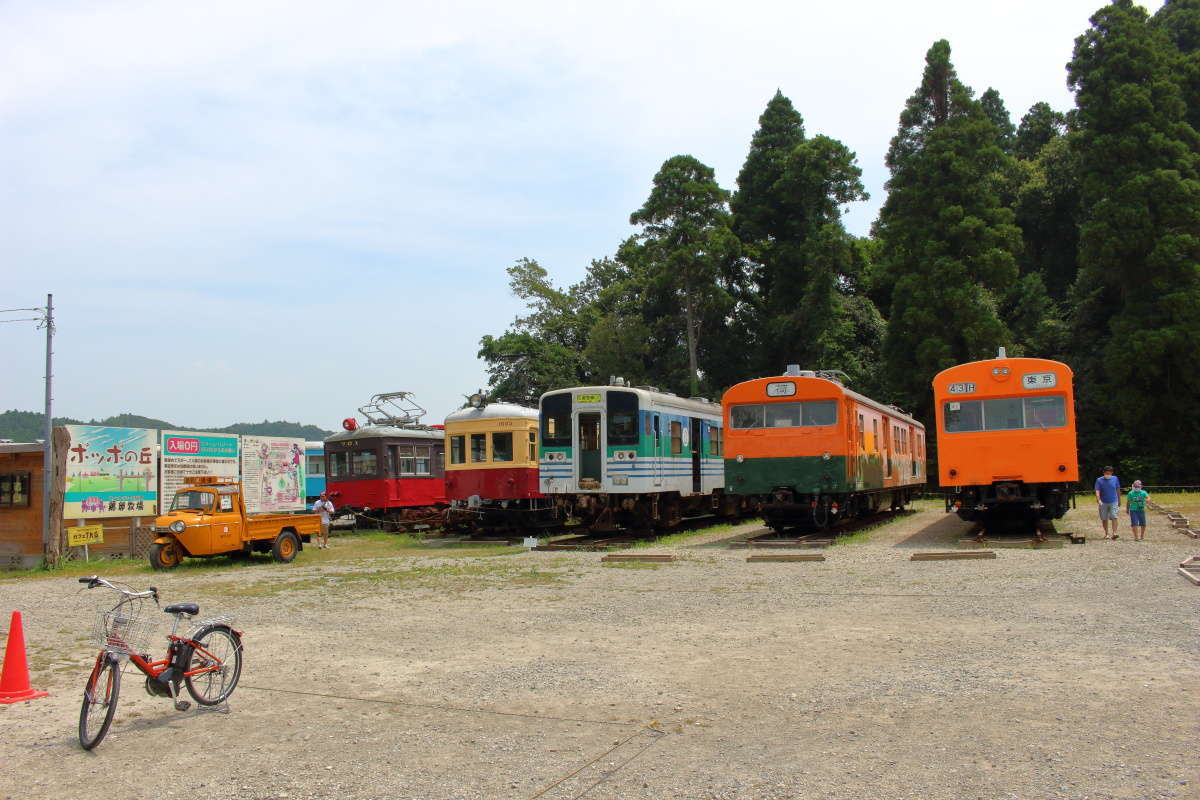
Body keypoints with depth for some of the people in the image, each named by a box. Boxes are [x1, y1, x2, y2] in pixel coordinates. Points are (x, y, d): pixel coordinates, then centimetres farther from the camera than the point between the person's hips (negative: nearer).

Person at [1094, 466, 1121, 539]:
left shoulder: (1115, 479, 5)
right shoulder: (1099, 480, -2)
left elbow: (1118, 490, 14)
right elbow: (1097, 491, -9)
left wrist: (1119, 501, 19)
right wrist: (1098, 500, -25)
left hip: (1113, 502, 0)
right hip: (1103, 503, 0)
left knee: (1114, 517, -14)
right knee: (1104, 519, 6)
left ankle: (1114, 533, -21)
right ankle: (1106, 533, 18)